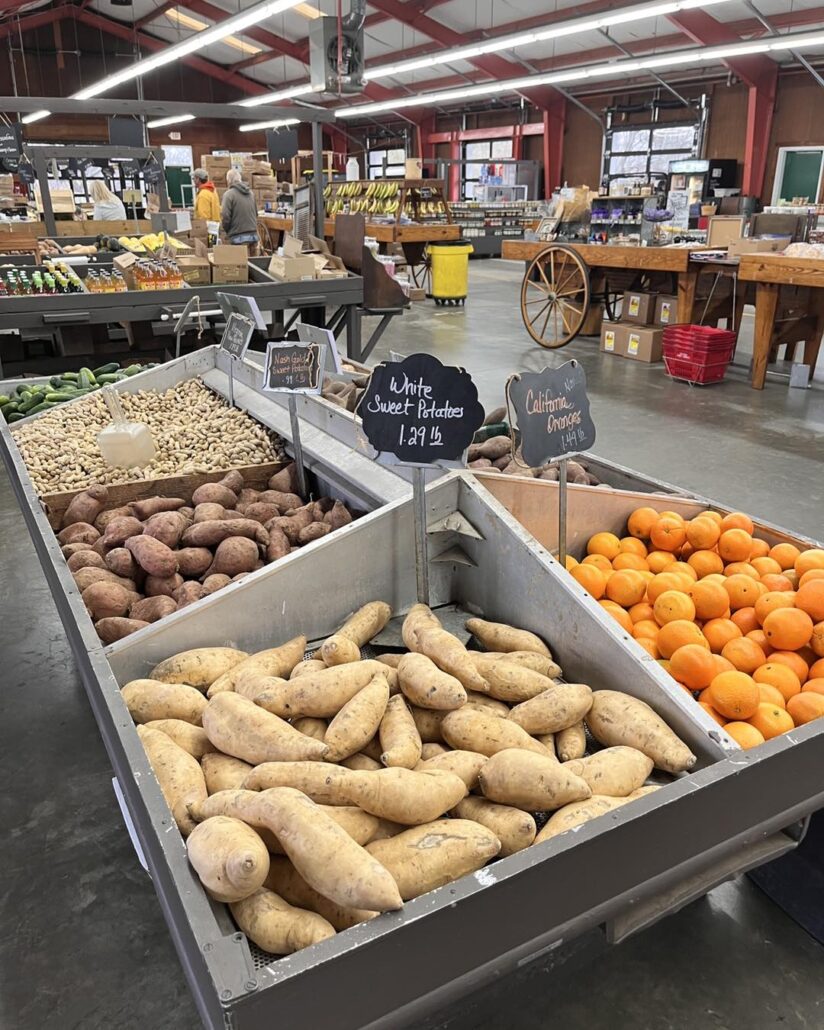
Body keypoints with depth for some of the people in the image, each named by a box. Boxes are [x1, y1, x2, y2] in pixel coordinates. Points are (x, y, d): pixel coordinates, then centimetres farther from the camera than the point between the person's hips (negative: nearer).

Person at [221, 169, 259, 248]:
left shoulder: (229, 194, -6)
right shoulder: (250, 193, 11)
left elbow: (225, 217, -11)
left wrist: (226, 230, 7)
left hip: (238, 237, -5)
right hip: (253, 235, 5)